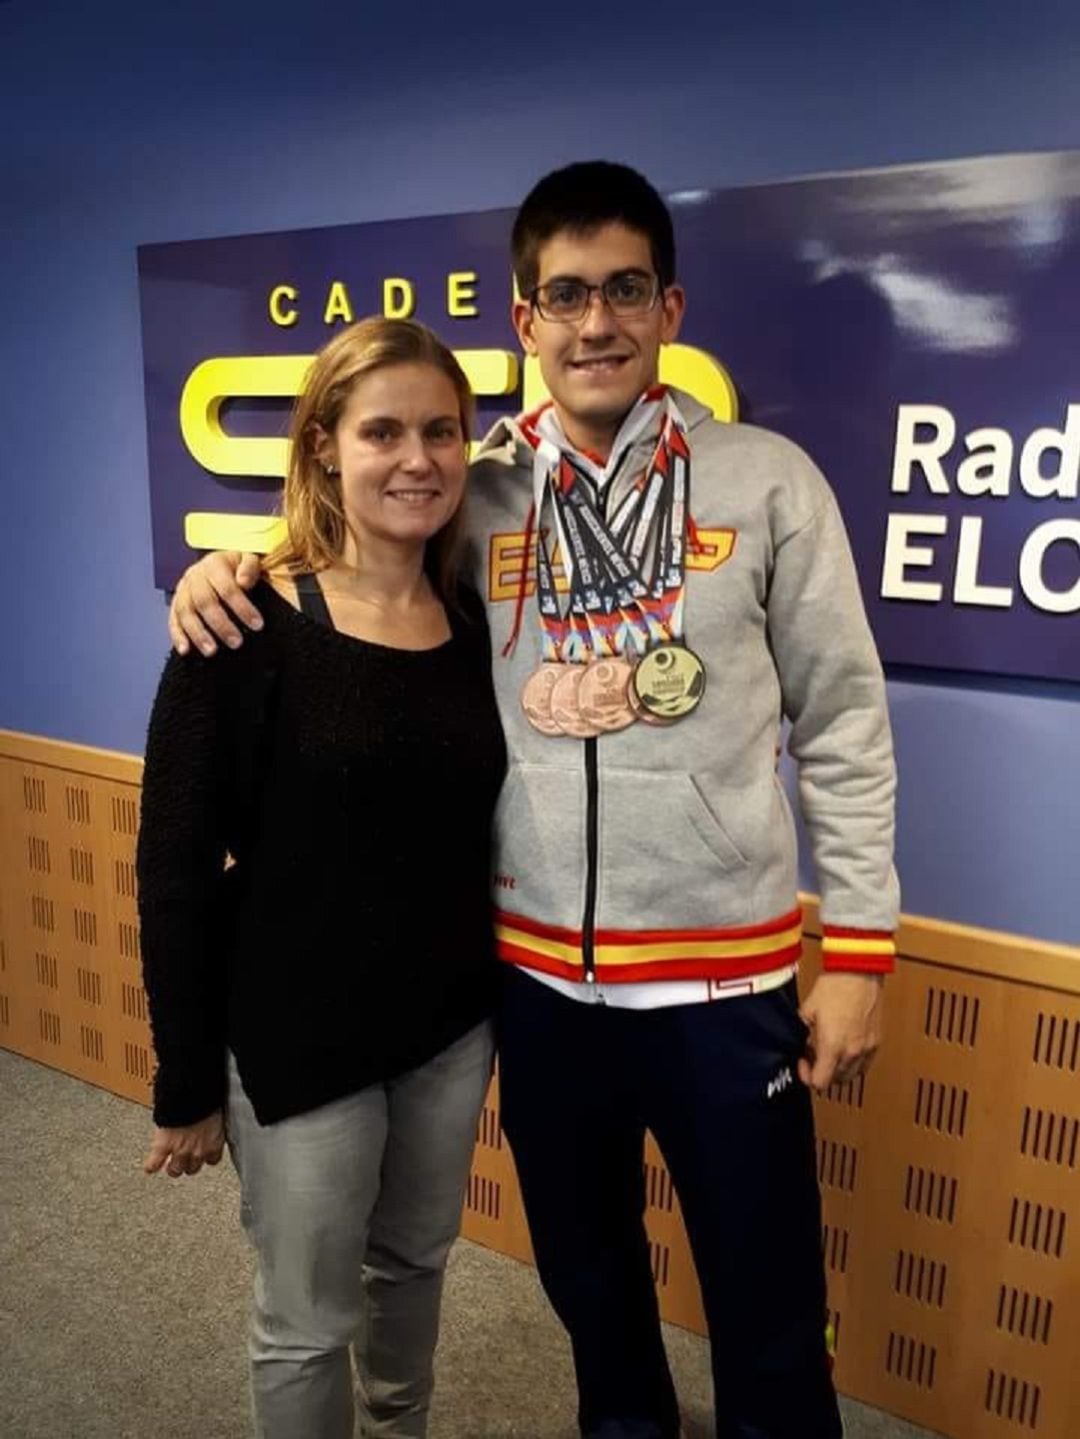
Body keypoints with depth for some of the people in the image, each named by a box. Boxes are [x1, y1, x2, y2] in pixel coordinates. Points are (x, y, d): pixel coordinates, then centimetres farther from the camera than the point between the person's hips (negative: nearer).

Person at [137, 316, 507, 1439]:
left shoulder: (475, 623, -1)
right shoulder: (247, 628, -16)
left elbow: (489, 826, 6)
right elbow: (176, 867, -13)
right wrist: (186, 1081, -9)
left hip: (454, 1023, 5)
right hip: (297, 1039, -5)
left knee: (414, 1262, 27)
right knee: (307, 1323, 15)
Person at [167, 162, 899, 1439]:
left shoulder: (767, 481, -5)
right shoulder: (477, 494, 0)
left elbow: (842, 726, -3)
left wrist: (858, 948, -4)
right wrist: (229, 569, -6)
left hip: (727, 974, -2)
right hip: (540, 972, 3)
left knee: (769, 1321, 14)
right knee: (585, 1279, 25)